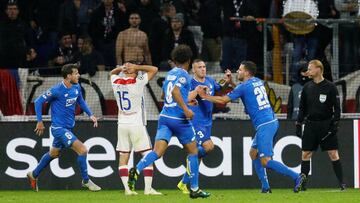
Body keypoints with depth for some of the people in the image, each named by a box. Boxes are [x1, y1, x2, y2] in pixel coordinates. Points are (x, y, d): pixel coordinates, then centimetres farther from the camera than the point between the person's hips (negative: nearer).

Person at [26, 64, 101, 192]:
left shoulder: (76, 88, 0)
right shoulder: (57, 90, -21)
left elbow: (81, 101, 19)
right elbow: (38, 102, -12)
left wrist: (90, 114, 6)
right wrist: (40, 122, -11)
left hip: (68, 127, 9)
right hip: (59, 128, -9)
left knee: (53, 154, 24)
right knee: (82, 150, -15)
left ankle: (33, 175, 42)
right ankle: (86, 181, -1)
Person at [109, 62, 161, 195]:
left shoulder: (116, 83, 3)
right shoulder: (137, 83, -10)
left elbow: (112, 73, 27)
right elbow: (154, 69, -1)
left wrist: (121, 68, 8)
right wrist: (136, 67, -3)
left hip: (122, 125, 4)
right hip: (137, 125, -4)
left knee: (123, 157, 4)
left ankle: (127, 188, -3)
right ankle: (148, 188, -7)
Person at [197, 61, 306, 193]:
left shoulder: (244, 87, -9)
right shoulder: (258, 82, 15)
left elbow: (223, 100, -3)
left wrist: (205, 96, 9)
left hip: (264, 126, -9)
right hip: (272, 121, 9)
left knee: (265, 161, -10)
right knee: (253, 153, 19)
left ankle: (296, 177, -20)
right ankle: (265, 187, 15)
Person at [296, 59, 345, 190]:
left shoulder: (330, 87, -3)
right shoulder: (307, 88, 8)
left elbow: (337, 107, -2)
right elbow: (302, 108, 13)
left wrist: (335, 124, -9)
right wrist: (298, 124, 8)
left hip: (326, 124, -4)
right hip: (311, 125, 4)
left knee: (333, 154, -4)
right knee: (306, 154, 1)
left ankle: (341, 183, 0)